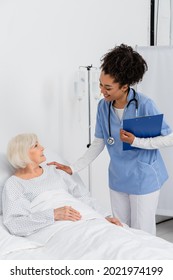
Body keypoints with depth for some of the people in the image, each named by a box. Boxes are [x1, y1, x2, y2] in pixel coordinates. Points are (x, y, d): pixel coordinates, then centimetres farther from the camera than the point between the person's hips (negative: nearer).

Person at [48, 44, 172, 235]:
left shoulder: (144, 105, -20)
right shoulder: (103, 106, -4)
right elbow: (98, 144, 4)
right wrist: (73, 168, -1)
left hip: (144, 179, -5)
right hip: (118, 178, 5)